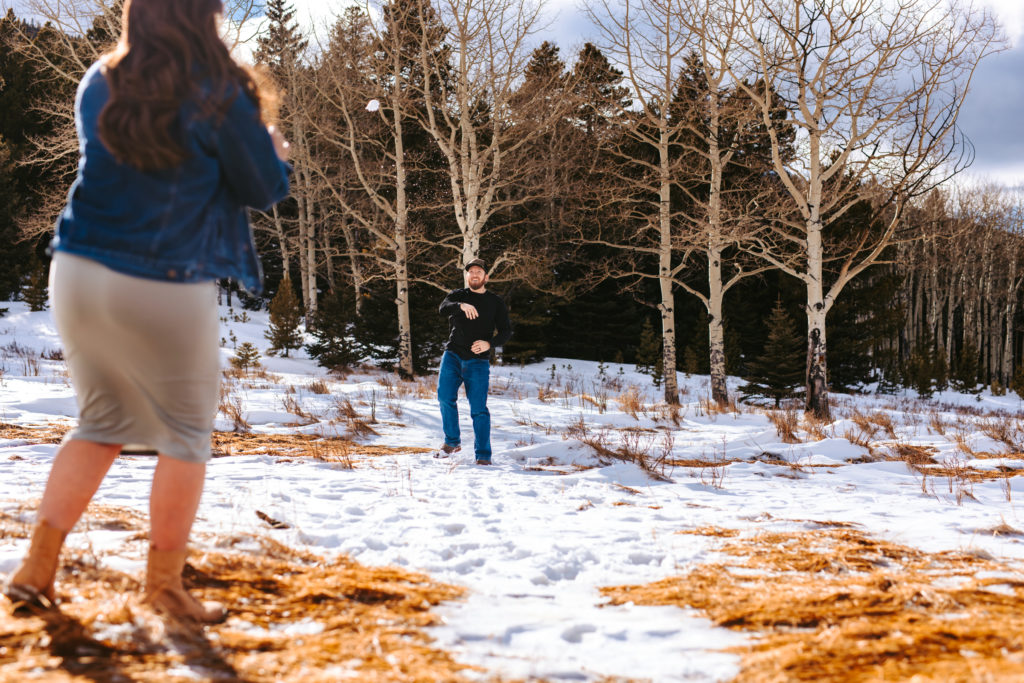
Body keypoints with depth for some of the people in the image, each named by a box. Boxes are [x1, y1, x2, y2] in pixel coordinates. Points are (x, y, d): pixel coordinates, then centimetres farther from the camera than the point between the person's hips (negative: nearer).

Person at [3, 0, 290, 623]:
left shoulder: (98, 85, 8)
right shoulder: (217, 94, -9)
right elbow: (266, 189, -1)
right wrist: (273, 151, 22)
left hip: (78, 273, 6)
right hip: (165, 290, -5)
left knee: (102, 423, 20)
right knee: (187, 432, 11)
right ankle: (164, 583, 17)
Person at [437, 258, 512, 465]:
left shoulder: (495, 302, 9)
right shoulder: (458, 295, 10)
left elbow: (506, 331, 5)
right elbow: (444, 308, -12)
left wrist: (489, 343, -14)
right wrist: (461, 306, -33)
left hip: (478, 361, -1)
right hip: (452, 356, 2)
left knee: (478, 408, -6)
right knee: (445, 397, -10)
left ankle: (483, 455, -2)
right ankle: (452, 442, 9)